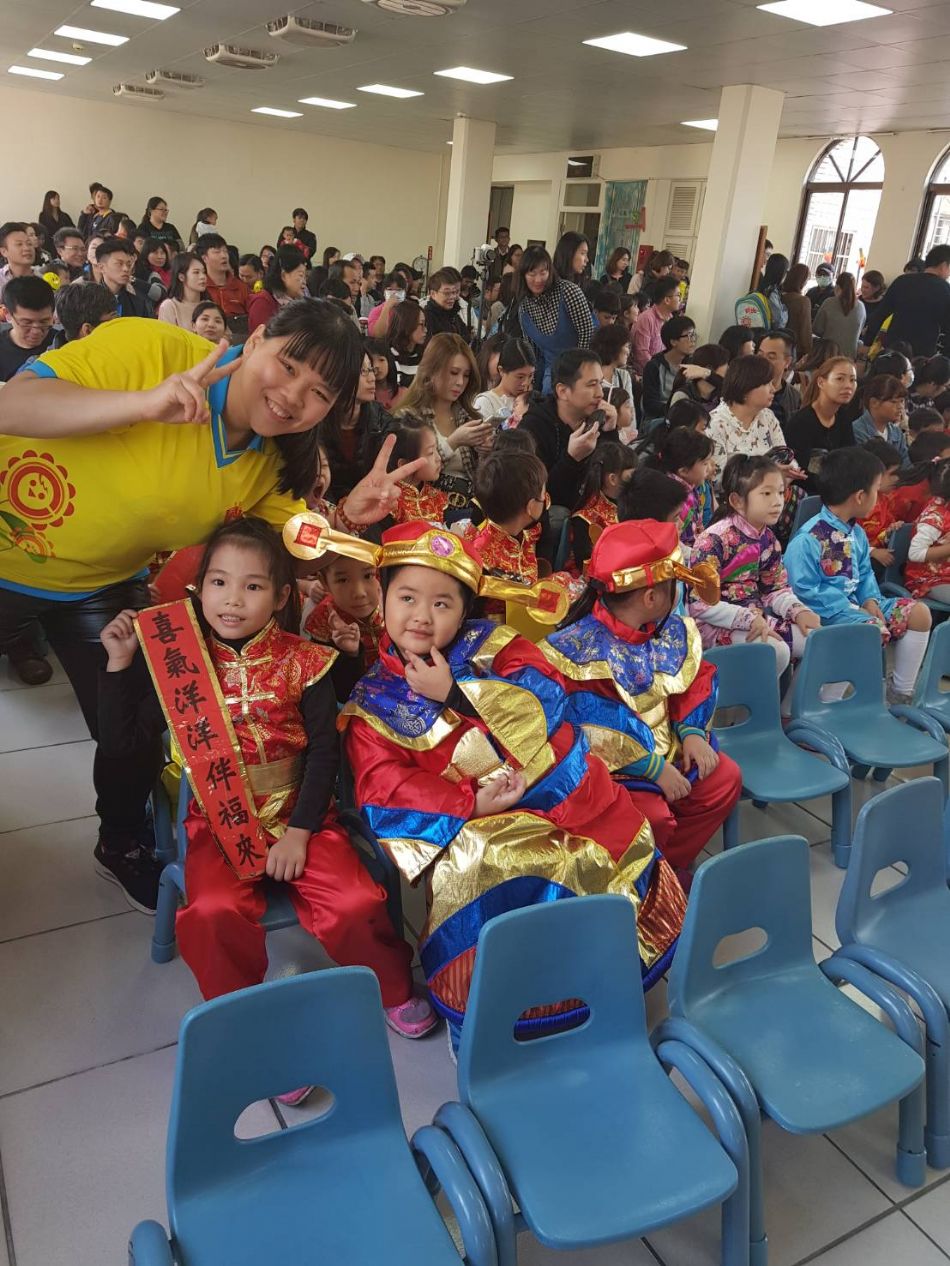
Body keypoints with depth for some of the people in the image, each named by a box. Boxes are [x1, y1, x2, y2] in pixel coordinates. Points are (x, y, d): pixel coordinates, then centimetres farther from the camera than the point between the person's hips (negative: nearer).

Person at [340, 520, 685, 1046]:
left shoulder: (490, 645, 6)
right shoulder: (370, 703, 4)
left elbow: (548, 694, -10)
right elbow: (384, 787, -9)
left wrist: (453, 693, -16)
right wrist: (472, 802, -21)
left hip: (562, 792, 3)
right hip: (478, 824, -3)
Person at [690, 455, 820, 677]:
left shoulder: (768, 538, 8)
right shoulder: (715, 540, -18)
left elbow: (776, 588, 16)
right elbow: (699, 602, -22)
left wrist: (798, 611, -5)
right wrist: (747, 619, -25)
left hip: (757, 618, 9)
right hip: (719, 625, -8)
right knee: (776, 651, -30)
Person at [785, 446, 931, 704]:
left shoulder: (857, 534, 11)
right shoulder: (808, 539, -20)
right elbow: (803, 590, -23)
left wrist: (870, 599, -2)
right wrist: (848, 609, -22)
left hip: (855, 603, 10)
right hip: (826, 611, -9)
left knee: (918, 612, 3)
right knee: (876, 629, -33)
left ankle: (901, 690, 12)